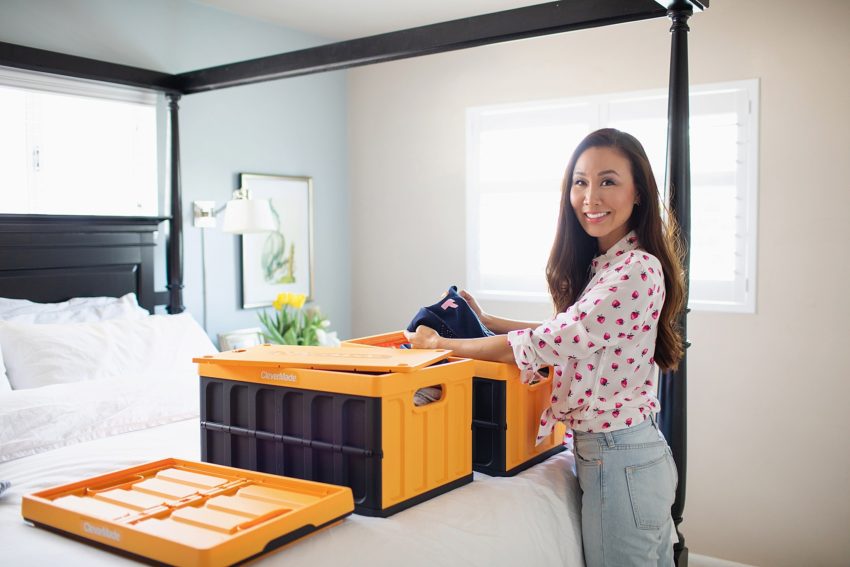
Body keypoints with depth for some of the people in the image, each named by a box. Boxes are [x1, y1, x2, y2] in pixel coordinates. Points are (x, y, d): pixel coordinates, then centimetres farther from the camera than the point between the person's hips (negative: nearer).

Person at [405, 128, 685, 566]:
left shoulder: (637, 271, -22)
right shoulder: (603, 266, 9)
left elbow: (543, 345, -24)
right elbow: (568, 335, 16)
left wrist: (440, 344, -12)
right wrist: (485, 320, 12)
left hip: (619, 461, -9)